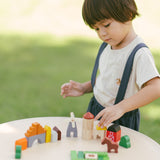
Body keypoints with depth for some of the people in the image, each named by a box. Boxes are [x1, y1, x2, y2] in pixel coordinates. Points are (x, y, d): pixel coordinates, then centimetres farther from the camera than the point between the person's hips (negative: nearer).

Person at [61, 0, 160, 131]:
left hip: (120, 120, -7)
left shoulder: (140, 54, -25)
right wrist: (84, 88, 2)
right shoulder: (108, 46, 2)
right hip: (96, 111, 7)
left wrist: (120, 108, -43)